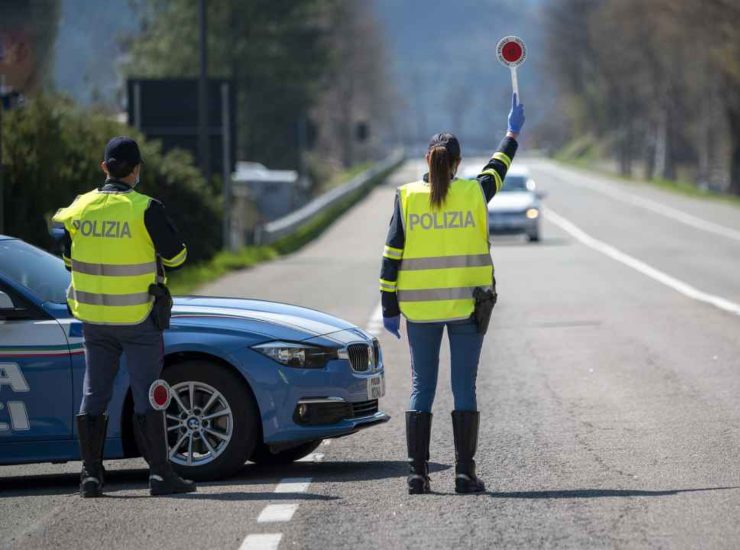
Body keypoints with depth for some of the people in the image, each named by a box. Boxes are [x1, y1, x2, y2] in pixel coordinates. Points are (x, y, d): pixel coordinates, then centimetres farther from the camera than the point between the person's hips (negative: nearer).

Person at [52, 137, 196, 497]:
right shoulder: (145, 210, -14)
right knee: (147, 396, 1)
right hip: (138, 318, -4)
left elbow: (68, 259, 11)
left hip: (92, 316, 4)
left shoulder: (79, 208, 0)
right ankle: (160, 474, 1)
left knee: (93, 396, 10)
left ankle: (91, 474, 9)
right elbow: (176, 255, -6)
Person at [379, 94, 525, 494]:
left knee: (421, 386, 5)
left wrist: (389, 308, 4)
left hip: (419, 307, 1)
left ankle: (417, 472, 2)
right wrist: (512, 133, 36)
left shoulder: (407, 198, -3)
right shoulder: (474, 193, -3)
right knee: (464, 387, 2)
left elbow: (391, 258, -2)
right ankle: (465, 472, -1)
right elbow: (498, 168, 19)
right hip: (467, 304, -1)